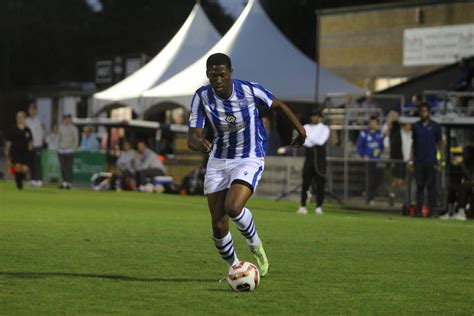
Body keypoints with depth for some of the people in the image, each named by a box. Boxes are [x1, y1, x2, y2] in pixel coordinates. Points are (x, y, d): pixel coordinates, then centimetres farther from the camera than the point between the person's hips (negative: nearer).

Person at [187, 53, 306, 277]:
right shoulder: (202, 97, -12)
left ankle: (255, 245, 2)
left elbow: (277, 105, 4)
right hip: (218, 161, 3)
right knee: (218, 225, -2)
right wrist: (198, 144, -40)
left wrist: (299, 128, 13)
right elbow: (192, 137, -16)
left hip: (249, 160, -3)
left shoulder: (250, 90, -17)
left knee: (233, 207, -28)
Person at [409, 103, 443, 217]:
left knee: (431, 186, -3)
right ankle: (419, 210, 5)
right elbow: (413, 144, 15)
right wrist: (411, 160, 9)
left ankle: (431, 210, -1)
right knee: (419, 186, 3)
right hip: (419, 162, 2)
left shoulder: (435, 126, 4)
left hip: (431, 161, -2)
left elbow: (440, 143, 5)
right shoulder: (416, 126, 11)